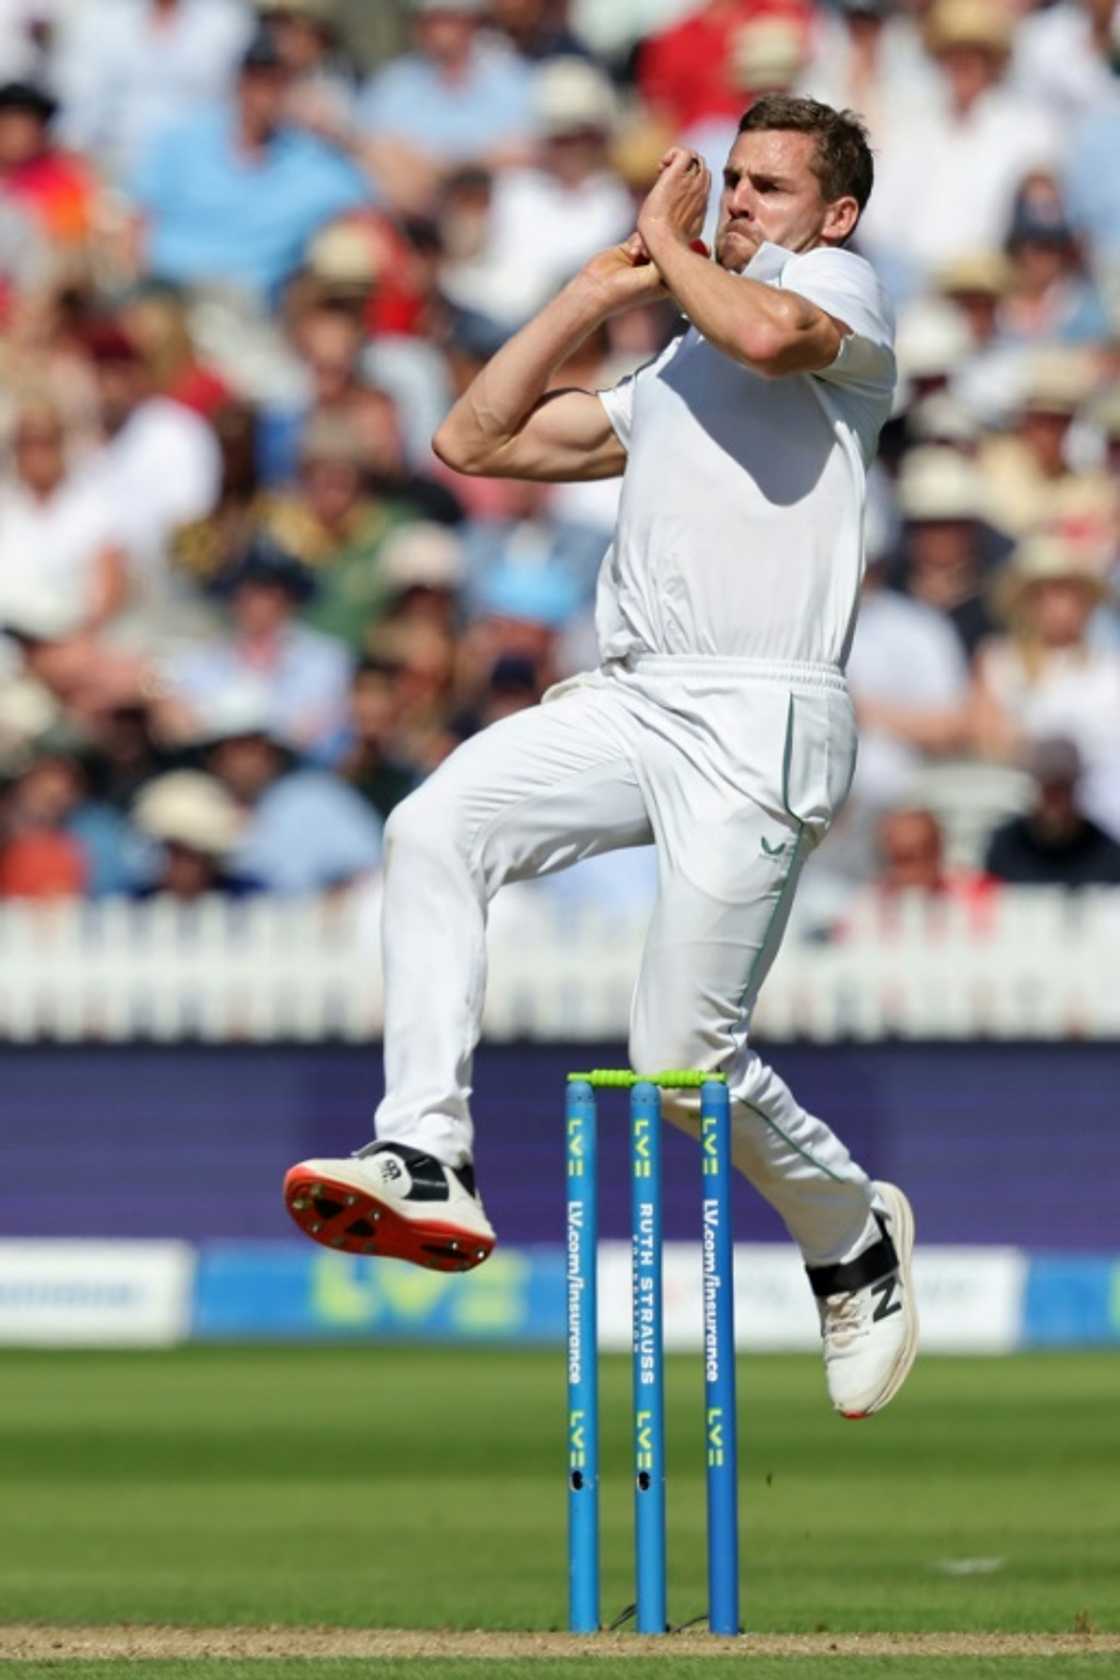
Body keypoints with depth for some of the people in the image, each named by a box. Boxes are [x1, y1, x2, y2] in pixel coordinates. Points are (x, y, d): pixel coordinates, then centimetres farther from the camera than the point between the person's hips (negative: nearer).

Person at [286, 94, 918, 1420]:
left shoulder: (841, 286, 7)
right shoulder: (669, 377, 31)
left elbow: (771, 334, -19)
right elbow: (476, 439, 28)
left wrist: (671, 247, 1)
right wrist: (603, 284, 24)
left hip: (761, 724, -7)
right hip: (631, 704, 7)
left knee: (684, 1057, -11)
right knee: (432, 828, -19)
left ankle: (855, 1236, 16)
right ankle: (427, 1167, -23)